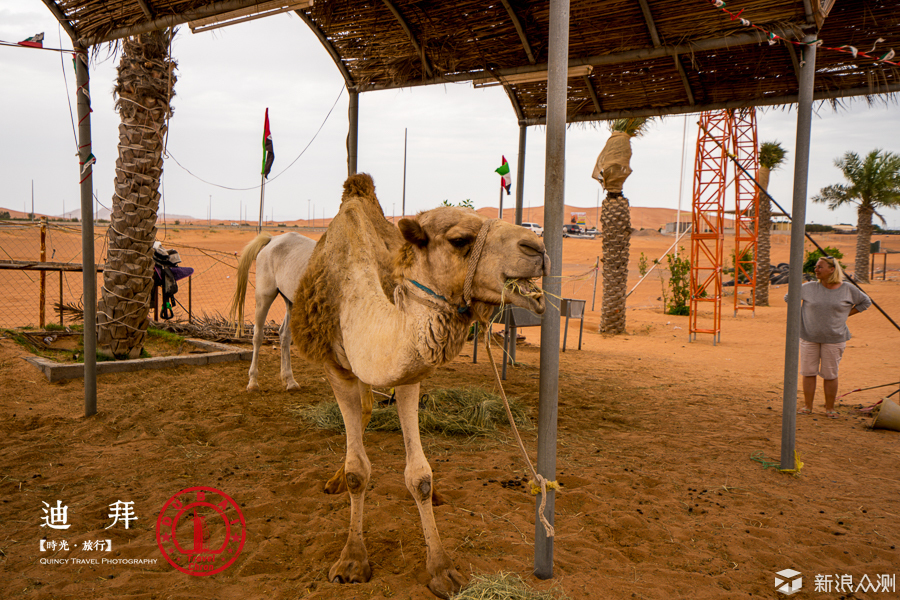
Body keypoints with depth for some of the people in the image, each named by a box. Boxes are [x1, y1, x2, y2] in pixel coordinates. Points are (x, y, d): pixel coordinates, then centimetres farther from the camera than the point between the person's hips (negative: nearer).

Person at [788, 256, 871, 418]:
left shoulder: (848, 289, -1)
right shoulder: (808, 288, -2)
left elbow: (866, 302, 14)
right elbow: (788, 297, 12)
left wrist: (847, 314, 5)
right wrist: (801, 314, 6)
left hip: (834, 339, -1)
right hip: (809, 337, 1)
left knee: (830, 374, 4)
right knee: (808, 372, 4)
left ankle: (830, 408, 16)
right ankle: (807, 406, 15)